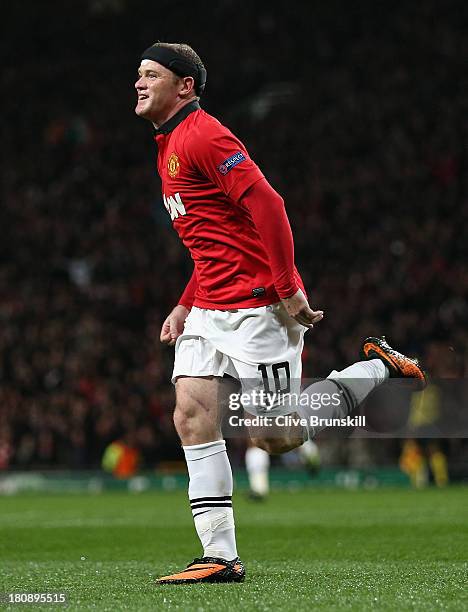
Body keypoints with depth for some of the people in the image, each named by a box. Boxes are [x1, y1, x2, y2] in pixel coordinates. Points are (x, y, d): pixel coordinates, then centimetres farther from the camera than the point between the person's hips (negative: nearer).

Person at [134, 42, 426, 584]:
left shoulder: (202, 136, -12)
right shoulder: (169, 148, 20)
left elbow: (266, 205, -21)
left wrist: (288, 290, -23)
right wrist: (185, 306, 18)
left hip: (256, 306, -9)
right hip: (209, 309, 9)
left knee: (276, 437, -6)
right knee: (192, 412, -6)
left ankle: (376, 369, 13)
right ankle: (221, 557, -5)